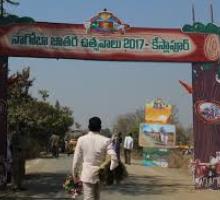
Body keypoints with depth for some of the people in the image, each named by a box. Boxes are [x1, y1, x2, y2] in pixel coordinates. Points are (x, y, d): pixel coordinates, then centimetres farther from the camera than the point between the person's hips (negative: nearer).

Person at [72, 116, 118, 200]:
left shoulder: (81, 139, -6)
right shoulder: (106, 141, -9)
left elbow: (77, 158, -1)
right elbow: (114, 157, -15)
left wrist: (74, 172, 11)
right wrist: (111, 171, -1)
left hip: (87, 174, -1)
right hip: (101, 173, 1)